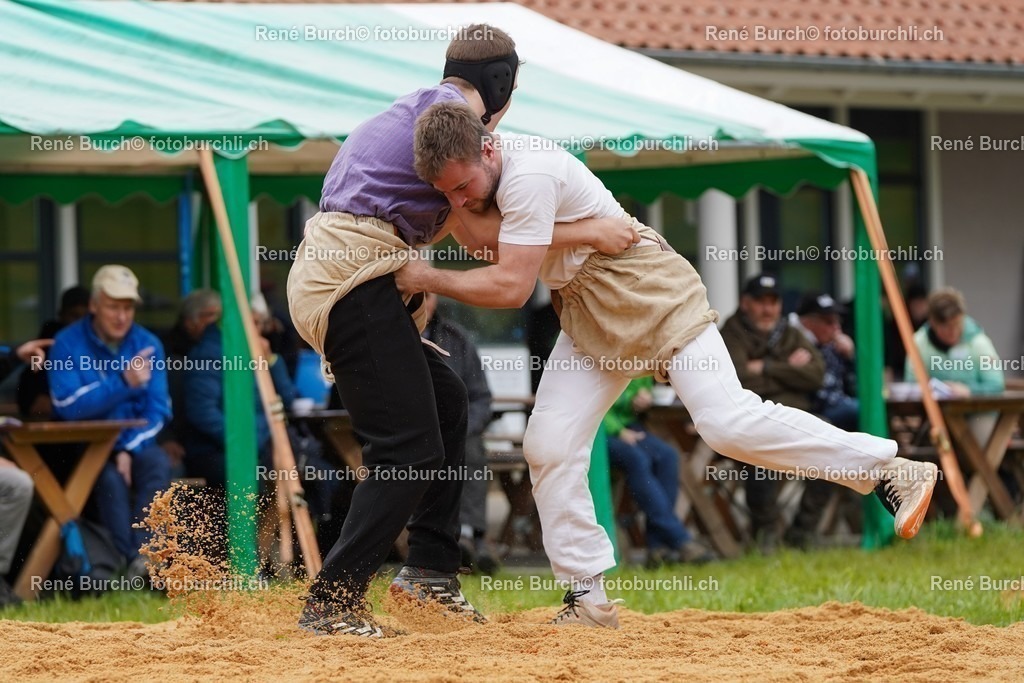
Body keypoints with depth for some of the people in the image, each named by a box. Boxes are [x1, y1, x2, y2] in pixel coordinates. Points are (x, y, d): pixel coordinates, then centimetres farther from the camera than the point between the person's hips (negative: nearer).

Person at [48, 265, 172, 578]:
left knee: (158, 464, -29)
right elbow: (68, 406, -19)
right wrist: (123, 383, -27)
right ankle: (132, 562, -37)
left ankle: (143, 551, -39)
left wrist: (129, 449, -20)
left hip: (134, 441, 3)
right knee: (110, 477, -32)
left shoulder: (147, 344, 1)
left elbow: (158, 410, -3)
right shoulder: (68, 343, -7)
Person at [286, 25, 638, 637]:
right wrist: (589, 232, -2)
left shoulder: (418, 108, 25)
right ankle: (332, 604, -10)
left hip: (329, 272, 11)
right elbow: (478, 233, -6)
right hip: (353, 280, -11)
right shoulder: (451, 109, -5)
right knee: (411, 450, -11)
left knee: (444, 401, 22)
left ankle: (431, 569, 23)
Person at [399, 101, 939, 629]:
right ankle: (587, 599, 3)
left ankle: (890, 471, -15)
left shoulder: (528, 175, -25)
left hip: (644, 287, -9)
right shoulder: (476, 161, 2)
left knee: (727, 421, -21)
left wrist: (429, 279, -18)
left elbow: (510, 287, -26)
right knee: (548, 445, -3)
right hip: (588, 317, 9)